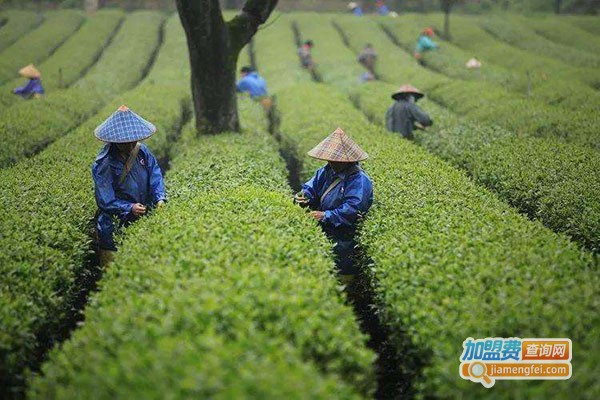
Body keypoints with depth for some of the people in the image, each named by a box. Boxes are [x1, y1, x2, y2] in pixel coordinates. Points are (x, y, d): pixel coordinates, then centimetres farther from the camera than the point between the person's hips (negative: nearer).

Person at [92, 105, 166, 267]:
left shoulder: (141, 150, -2)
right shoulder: (103, 165, -18)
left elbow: (155, 174, -1)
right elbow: (105, 200, -18)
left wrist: (160, 198, -18)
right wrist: (129, 208, -30)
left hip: (144, 215, 5)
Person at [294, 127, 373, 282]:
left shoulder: (359, 180, -13)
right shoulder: (327, 171, 12)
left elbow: (351, 209, -21)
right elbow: (311, 186, 13)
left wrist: (326, 216, -29)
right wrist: (304, 196, -11)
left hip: (343, 236, -7)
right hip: (323, 228, 7)